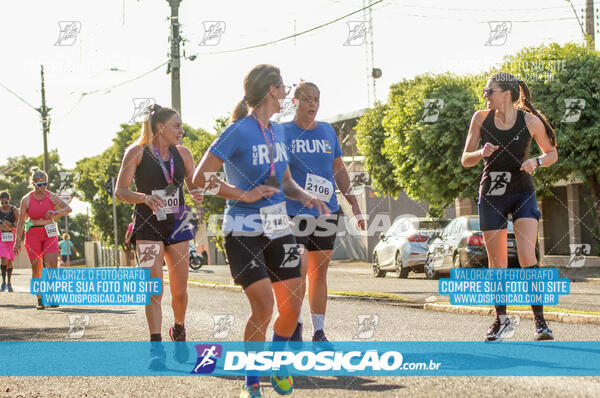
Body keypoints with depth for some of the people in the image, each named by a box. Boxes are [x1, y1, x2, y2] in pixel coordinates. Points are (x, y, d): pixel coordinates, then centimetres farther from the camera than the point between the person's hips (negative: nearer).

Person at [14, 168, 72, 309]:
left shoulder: (51, 197, -1)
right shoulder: (26, 200, -4)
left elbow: (68, 208, -7)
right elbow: (21, 221, -1)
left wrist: (56, 213, -26)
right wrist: (17, 241, -4)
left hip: (50, 234, 1)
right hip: (33, 235, -1)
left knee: (52, 265, -13)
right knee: (36, 268, 1)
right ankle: (39, 300, 9)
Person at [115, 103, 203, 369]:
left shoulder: (182, 153, 5)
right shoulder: (137, 153, -6)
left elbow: (194, 185, 12)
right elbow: (120, 191, -8)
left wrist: (197, 193, -12)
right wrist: (145, 197, -27)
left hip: (177, 225, 4)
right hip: (148, 227, -4)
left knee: (180, 290, 6)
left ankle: (179, 331, 32)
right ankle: (156, 347, -8)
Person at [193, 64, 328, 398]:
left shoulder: (277, 132, 11)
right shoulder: (238, 133, -12)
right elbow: (200, 177, -14)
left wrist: (305, 197, 1)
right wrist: (245, 195, -17)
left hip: (278, 227, 7)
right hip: (244, 230, -7)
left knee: (292, 305, 2)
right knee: (263, 307, -13)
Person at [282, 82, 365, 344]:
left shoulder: (327, 131, 11)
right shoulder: (283, 132, -1)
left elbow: (339, 170, 18)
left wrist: (354, 205, 14)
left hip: (327, 212, 4)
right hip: (295, 212, -4)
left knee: (319, 273, 8)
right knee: (299, 270, -9)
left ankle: (319, 332, 14)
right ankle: (294, 326, 10)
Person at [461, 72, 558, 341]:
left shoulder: (531, 121, -8)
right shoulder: (481, 118, -3)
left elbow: (552, 153, 5)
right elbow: (465, 160, 2)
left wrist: (536, 161, -16)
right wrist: (482, 153, -19)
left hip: (523, 194, -2)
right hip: (491, 195, 2)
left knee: (527, 258, -16)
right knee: (497, 264, 6)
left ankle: (540, 321, -8)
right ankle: (501, 318, 24)